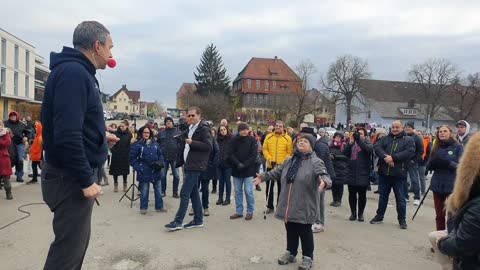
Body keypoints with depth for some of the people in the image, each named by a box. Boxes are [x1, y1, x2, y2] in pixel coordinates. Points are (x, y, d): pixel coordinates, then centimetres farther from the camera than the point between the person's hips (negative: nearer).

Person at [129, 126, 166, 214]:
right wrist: (138, 167, -12)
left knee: (158, 189, 11)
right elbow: (132, 158, -6)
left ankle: (159, 207, 24)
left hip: (156, 171, 5)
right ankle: (143, 208, 21)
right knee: (144, 191, 6)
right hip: (144, 172, -4)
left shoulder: (155, 143, 5)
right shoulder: (137, 145, -8)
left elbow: (160, 154, 14)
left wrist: (160, 162, -2)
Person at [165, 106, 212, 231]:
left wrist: (192, 142, -21)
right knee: (193, 193, 13)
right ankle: (198, 220, 21)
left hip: (195, 166, -9)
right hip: (189, 165, 9)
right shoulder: (191, 128, 17)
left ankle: (178, 222, -3)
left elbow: (208, 146, -19)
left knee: (184, 193, -9)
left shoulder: (203, 128, -11)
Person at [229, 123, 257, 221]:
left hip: (249, 170, -3)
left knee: (248, 191, -2)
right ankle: (239, 211, 19)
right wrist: (238, 164, -14)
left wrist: (244, 165, -15)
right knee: (238, 191, 9)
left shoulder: (252, 140, -3)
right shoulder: (234, 140, 3)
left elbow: (253, 155, -7)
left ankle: (250, 211, 12)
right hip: (236, 170, 3)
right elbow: (231, 154, 0)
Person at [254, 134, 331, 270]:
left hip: (304, 206, -6)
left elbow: (324, 175, -25)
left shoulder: (315, 162, -10)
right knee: (290, 230, 18)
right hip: (288, 205, 6)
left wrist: (324, 182, -47)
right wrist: (263, 176, 24)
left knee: (305, 232, 7)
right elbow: (277, 172, 23)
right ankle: (291, 252, 36)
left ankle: (308, 257, 25)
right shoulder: (290, 160, 11)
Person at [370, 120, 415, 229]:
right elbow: (377, 147, -4)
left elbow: (410, 152, -14)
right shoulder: (385, 138, 11)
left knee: (400, 198, 6)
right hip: (384, 172, 3)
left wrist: (393, 157, -20)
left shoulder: (408, 139, 2)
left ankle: (402, 220, 19)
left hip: (399, 174, -3)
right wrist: (385, 156, -22)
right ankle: (379, 216, 26)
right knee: (383, 196, 14)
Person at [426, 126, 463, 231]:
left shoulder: (458, 147, -1)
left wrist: (446, 163, -27)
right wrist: (433, 163, -16)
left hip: (452, 185, -4)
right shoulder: (436, 148, 9)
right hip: (437, 185, 4)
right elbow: (428, 166, 5)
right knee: (439, 215, 11)